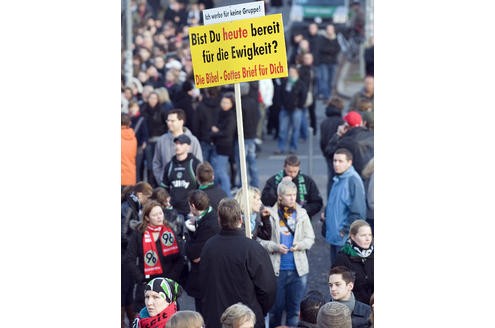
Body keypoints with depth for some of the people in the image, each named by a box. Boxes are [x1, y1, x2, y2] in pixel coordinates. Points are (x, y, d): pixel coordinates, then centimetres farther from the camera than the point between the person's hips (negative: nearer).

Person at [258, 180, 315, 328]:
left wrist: (301, 244, -11)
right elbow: (260, 241, -3)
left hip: (298, 269, 2)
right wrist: (275, 247, -19)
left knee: (296, 309, 6)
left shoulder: (301, 213, 5)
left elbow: (310, 238, 9)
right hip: (276, 269, -2)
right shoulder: (270, 214, -5)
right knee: (276, 307, 5)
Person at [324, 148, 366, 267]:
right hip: (334, 237, 9)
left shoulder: (353, 181, -17)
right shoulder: (337, 180, 11)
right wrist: (326, 215, 10)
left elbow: (358, 211, -19)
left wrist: (346, 230, -17)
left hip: (346, 239, -9)